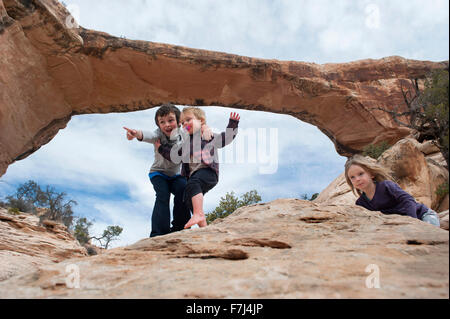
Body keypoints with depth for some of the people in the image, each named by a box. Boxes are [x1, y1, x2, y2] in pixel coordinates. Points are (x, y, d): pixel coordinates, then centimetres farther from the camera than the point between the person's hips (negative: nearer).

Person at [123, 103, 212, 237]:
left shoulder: (183, 134, -15)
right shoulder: (159, 134, -24)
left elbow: (199, 127, -13)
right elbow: (149, 135, -45)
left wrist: (206, 128, -40)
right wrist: (137, 134, -69)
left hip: (177, 174, 2)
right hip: (158, 173, -2)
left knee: (183, 190, -23)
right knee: (163, 195, -24)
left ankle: (179, 228, -9)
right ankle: (159, 234, -23)